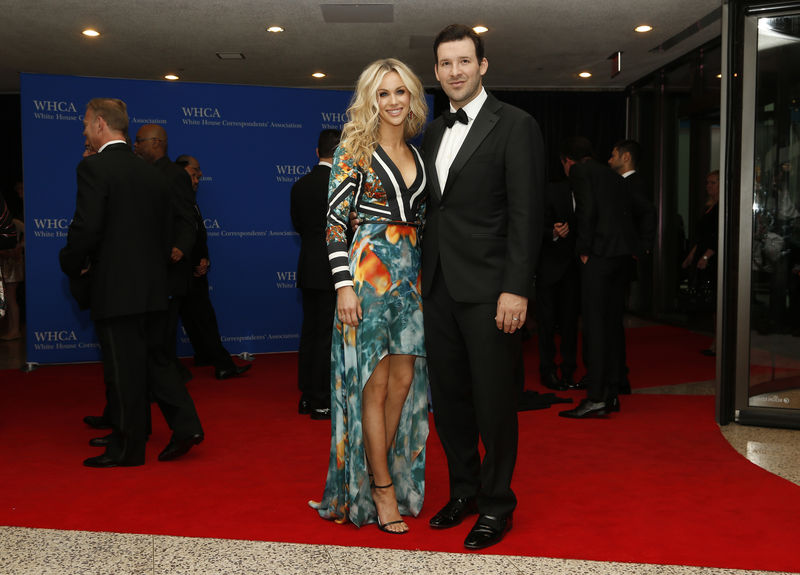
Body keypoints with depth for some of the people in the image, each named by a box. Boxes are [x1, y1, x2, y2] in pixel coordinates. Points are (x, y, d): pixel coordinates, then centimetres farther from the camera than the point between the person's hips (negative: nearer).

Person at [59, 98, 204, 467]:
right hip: (153, 286, 7)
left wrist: (71, 265, -1)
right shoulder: (152, 173, 11)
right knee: (154, 358, 17)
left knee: (123, 370, 2)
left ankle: (127, 448, 15)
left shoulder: (94, 167, -11)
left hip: (114, 288, -7)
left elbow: (86, 228, -18)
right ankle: (185, 426, 12)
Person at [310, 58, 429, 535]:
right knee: (375, 383, -1)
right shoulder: (354, 149, -2)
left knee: (404, 380, 7)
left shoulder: (418, 154, 14)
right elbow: (335, 219, -7)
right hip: (368, 271, -6)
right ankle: (382, 491, 11)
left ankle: (384, 477, 21)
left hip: (412, 275, 6)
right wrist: (344, 285, -14)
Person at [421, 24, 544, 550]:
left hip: (489, 288, -7)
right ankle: (464, 490, 32)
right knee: (448, 396, 14)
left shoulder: (515, 126, -5)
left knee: (494, 400, 3)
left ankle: (498, 505, 20)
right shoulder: (434, 131, 16)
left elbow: (526, 214, -12)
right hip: (439, 286, 7)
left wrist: (516, 289, -18)